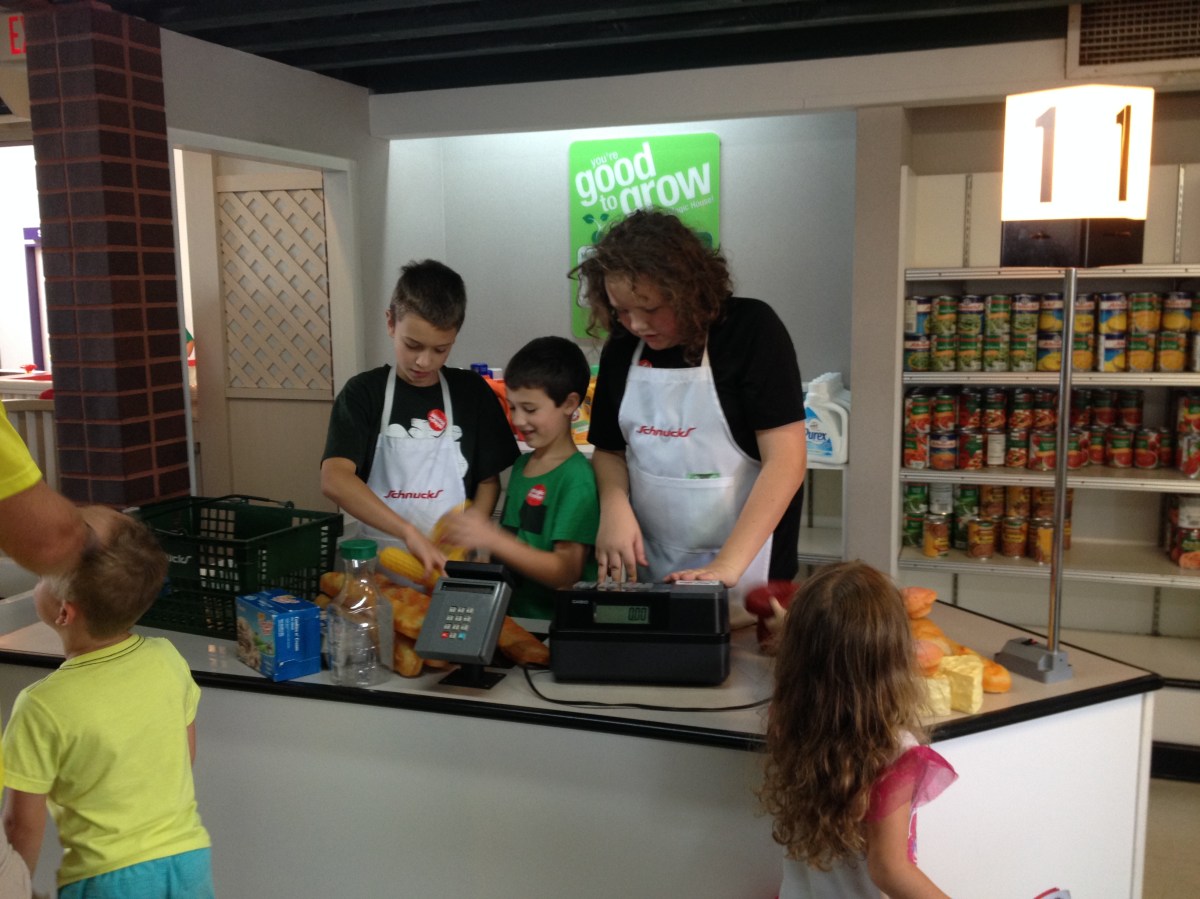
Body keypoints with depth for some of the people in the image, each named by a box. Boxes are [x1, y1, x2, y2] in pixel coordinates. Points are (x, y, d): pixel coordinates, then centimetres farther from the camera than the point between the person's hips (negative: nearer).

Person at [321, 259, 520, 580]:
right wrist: (409, 532, -23)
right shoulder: (364, 392, 0)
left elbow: (489, 481, 11)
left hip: (449, 560, 1)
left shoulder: (472, 393, 6)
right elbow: (334, 479, -13)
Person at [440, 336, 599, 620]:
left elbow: (566, 571, -15)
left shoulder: (578, 479, -10)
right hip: (511, 616, 7)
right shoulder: (521, 464, 14)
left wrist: (491, 538, -21)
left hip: (552, 624, -6)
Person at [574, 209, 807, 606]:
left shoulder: (751, 329, -13)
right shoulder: (622, 348, 2)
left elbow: (786, 461, -18)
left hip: (743, 567, -4)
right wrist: (615, 506, -9)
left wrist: (726, 566, -24)